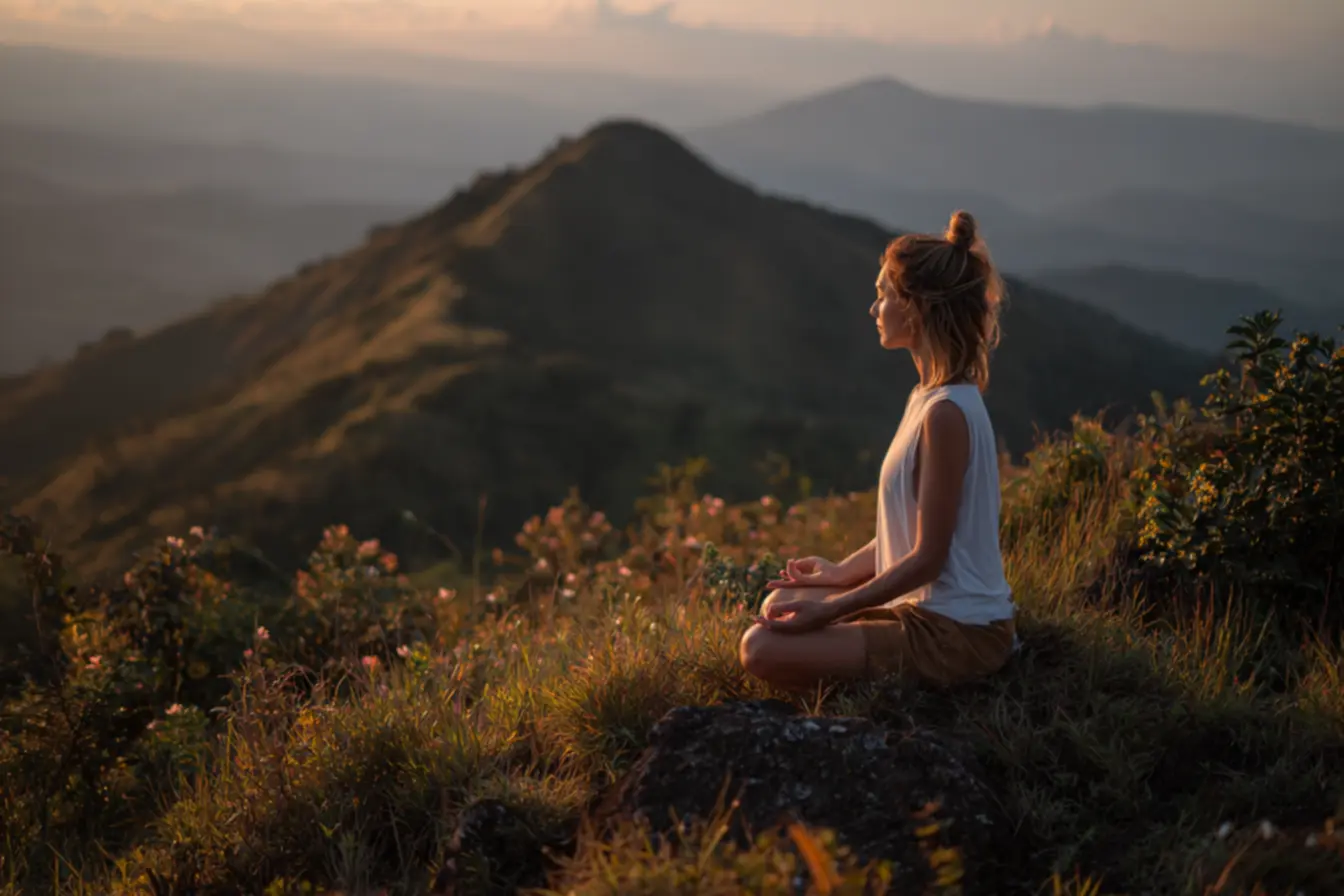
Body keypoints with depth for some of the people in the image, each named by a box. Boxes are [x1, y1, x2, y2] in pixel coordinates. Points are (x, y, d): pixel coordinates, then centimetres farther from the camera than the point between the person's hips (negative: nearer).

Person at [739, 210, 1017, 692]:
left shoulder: (947, 412, -22)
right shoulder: (931, 397, 9)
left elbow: (928, 558, -20)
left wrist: (829, 610, -18)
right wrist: (841, 571, 13)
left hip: (954, 633, -10)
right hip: (926, 606, 10)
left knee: (764, 649, -20)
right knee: (781, 604, 21)